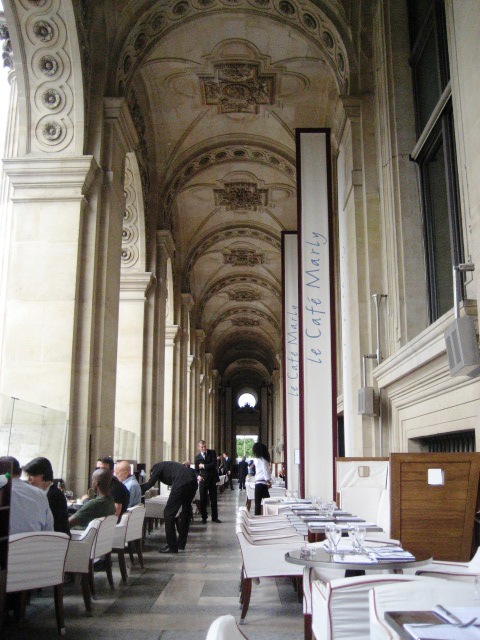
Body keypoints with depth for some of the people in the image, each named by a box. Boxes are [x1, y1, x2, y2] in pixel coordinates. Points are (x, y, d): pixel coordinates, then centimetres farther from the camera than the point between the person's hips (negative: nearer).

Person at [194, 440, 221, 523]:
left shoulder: (212, 452, -2)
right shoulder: (197, 457, 2)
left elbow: (214, 464, -14)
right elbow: (196, 470, 4)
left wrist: (203, 466, -12)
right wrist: (198, 476, -16)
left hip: (212, 479, 0)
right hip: (203, 480, 0)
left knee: (214, 499, 7)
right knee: (203, 500, 1)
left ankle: (214, 517, 17)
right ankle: (204, 517, 14)